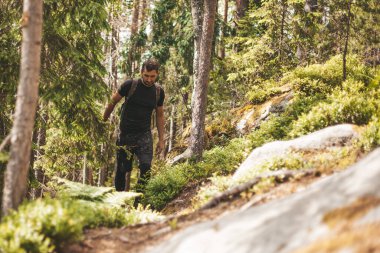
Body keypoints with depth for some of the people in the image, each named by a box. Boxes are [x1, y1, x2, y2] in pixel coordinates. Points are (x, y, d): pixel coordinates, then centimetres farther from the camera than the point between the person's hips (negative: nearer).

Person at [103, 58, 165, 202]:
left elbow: (159, 115, 13)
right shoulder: (130, 85, -9)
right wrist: (104, 120, 13)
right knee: (122, 170, 2)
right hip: (125, 135, -2)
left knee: (146, 166, -19)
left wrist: (161, 139, 10)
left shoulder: (159, 92, 2)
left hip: (144, 135, 2)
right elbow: (113, 101, 5)